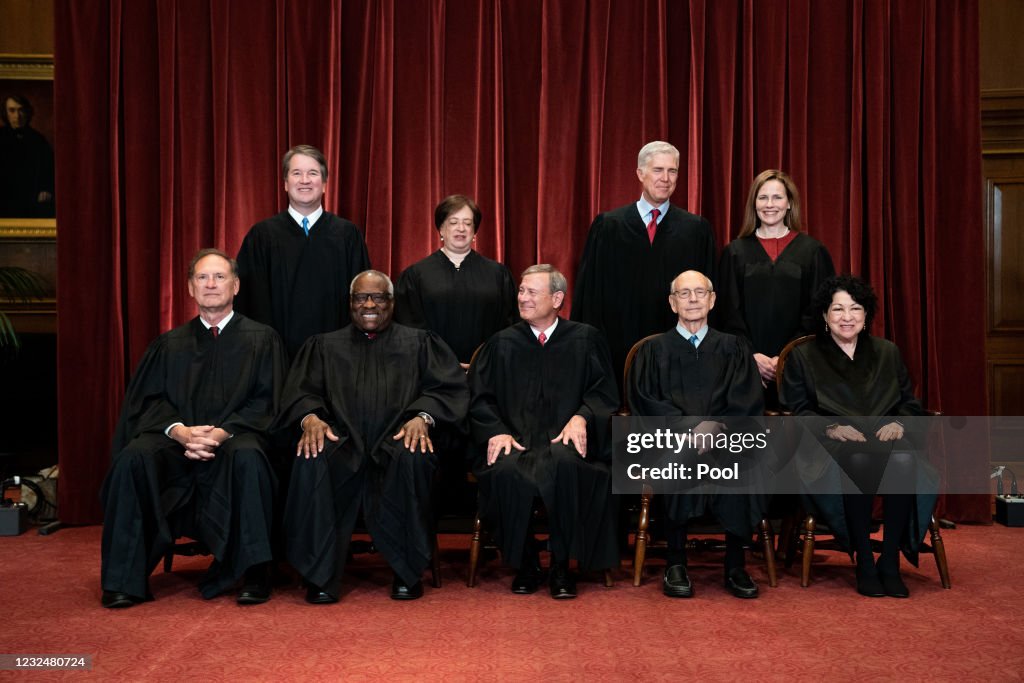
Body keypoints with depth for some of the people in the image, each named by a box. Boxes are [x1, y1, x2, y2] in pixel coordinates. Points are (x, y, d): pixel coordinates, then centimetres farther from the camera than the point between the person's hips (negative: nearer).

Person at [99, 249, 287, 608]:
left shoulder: (262, 339, 11)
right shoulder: (169, 344, 19)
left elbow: (265, 402, 1)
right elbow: (149, 400, 8)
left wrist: (221, 433, -15)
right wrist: (180, 431, -14)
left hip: (235, 439, -2)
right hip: (176, 442, 3)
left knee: (247, 456, -37)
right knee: (133, 457, -28)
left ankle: (252, 575, -27)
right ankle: (125, 579, -20)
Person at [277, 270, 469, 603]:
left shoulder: (419, 342, 20)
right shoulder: (324, 345, 24)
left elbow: (448, 387, 6)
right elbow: (300, 391, 11)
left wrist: (422, 417, -15)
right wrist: (310, 417, -13)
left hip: (397, 439, -1)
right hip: (342, 442, 1)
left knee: (413, 458, -36)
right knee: (311, 459, -33)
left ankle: (407, 572, -20)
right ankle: (321, 575, -21)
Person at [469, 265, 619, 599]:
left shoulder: (586, 340, 14)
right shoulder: (502, 343, 18)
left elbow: (604, 392, 8)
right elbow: (479, 398, 12)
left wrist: (581, 417, -12)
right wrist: (496, 431, -7)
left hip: (564, 441, -1)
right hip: (515, 440, 1)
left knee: (565, 464, -37)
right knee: (506, 471, -34)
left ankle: (562, 565, -19)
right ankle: (525, 566, -11)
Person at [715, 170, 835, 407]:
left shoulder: (812, 251, 4)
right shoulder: (735, 252, 6)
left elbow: (817, 312, 0)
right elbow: (728, 311, 2)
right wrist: (750, 355, -9)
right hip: (747, 365, 1)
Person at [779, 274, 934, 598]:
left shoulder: (888, 353, 22)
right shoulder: (803, 356, 12)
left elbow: (910, 402, 18)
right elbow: (797, 410, 3)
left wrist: (898, 423, -5)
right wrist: (832, 427, -14)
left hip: (885, 438, 3)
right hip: (830, 444, -2)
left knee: (904, 460, -34)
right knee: (859, 461, -38)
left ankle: (890, 562, -23)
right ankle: (864, 562, -25)